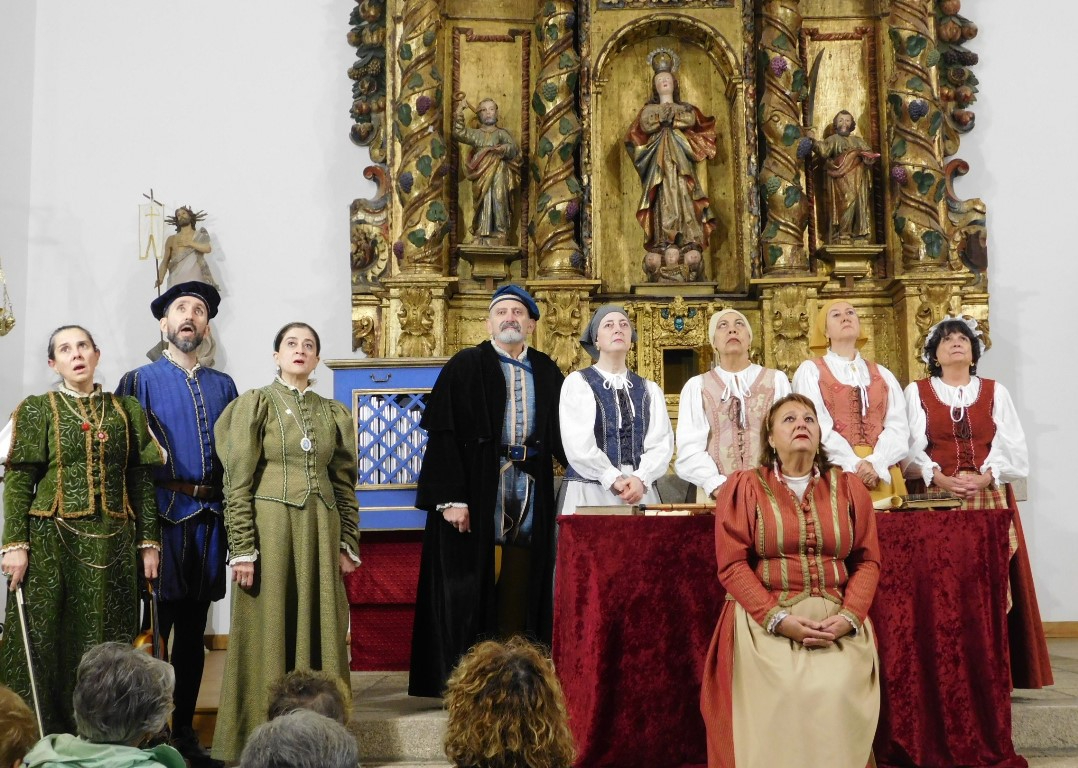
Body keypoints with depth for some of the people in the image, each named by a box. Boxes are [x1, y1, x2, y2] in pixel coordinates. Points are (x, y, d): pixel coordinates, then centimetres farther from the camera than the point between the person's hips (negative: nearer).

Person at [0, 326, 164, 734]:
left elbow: (142, 480, 9)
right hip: (52, 543, -2)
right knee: (47, 643, 0)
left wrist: (149, 542, 4)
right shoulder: (36, 410, 5)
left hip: (112, 545, 2)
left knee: (106, 644, 4)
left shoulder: (127, 410, 11)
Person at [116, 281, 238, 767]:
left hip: (209, 520, 4)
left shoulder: (223, 386, 13)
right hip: (161, 517, -4)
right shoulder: (140, 381, 2)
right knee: (152, 631, 0)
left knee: (193, 632, 12)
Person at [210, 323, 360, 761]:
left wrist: (347, 543, 8)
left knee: (317, 630, 6)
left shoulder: (332, 412, 13)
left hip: (320, 532, 4)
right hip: (270, 528, -4)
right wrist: (242, 547, -13)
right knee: (269, 632, -1)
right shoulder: (255, 404, 0)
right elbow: (237, 483, -6)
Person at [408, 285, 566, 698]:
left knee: (521, 591, 5)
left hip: (531, 495, 4)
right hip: (477, 495, -3)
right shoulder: (465, 366, 0)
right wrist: (450, 497, -14)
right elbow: (443, 434, -7)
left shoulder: (547, 372, 12)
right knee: (471, 591, 1)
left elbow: (562, 435, 12)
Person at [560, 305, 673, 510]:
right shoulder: (577, 382, 2)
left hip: (641, 491, 3)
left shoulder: (649, 389, 13)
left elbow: (661, 442, 1)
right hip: (590, 492, -3)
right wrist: (614, 480, -16)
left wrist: (640, 479, -15)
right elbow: (578, 444, -9)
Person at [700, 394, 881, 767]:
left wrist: (849, 616, -9)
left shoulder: (848, 487, 13)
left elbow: (867, 560, 9)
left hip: (837, 622, 2)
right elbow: (733, 564, -3)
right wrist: (778, 618, -15)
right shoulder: (744, 486, 4)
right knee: (785, 695, -26)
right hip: (764, 621, -2)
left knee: (838, 691, -24)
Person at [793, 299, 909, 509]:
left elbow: (898, 427, 4)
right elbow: (816, 426, -7)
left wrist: (875, 464, -14)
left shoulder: (883, 375, 16)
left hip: (882, 475, 3)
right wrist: (855, 465, -16)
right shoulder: (809, 371, 5)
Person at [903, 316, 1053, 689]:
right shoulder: (917, 392, 9)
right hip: (935, 499, -1)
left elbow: (1013, 448, 4)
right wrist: (938, 478, -17)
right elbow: (911, 447, -1)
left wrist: (986, 476, -13)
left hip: (990, 499, 1)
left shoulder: (996, 392, 13)